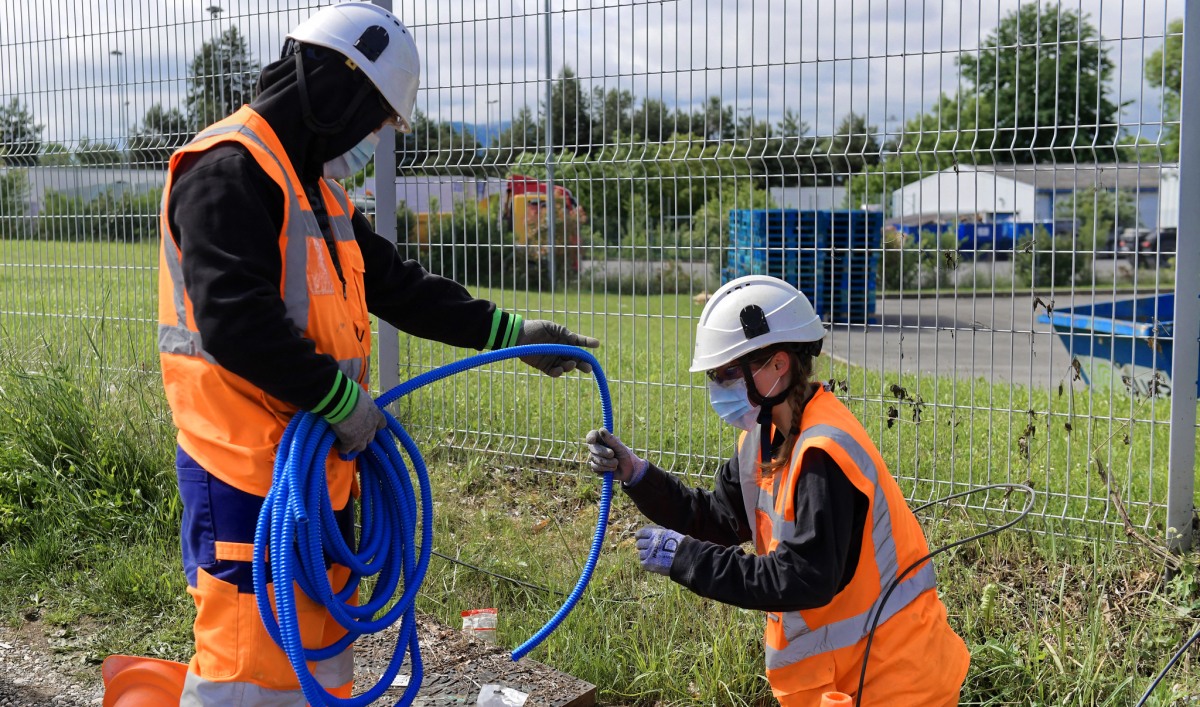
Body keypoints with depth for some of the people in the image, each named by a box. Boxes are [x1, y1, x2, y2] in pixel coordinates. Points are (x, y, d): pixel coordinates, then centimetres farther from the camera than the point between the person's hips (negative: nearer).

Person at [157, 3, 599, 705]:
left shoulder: (316, 188, 17)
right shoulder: (228, 172, -16)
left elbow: (398, 286, 21)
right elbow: (235, 320, -27)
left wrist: (509, 331, 18)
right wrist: (342, 398, -19)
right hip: (247, 473, -10)